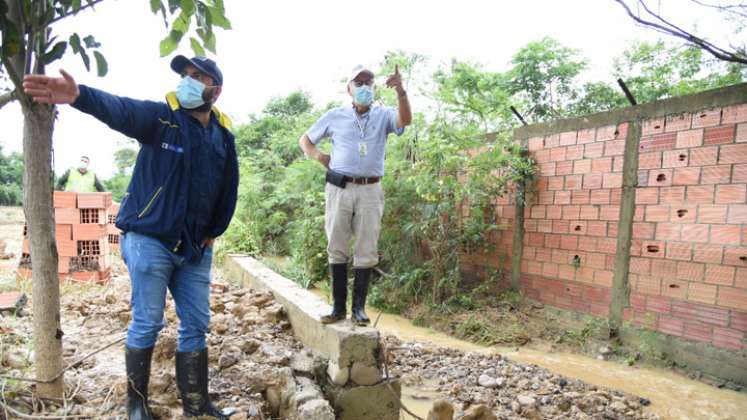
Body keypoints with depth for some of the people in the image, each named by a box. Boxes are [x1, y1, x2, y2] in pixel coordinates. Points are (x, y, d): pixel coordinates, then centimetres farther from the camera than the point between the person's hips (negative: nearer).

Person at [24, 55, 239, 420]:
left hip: (195, 247, 5)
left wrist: (214, 232, 10)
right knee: (146, 325, 4)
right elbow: (120, 110, -28)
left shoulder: (224, 136, 6)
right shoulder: (160, 116, -7)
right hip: (149, 240, -4)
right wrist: (80, 95, -48)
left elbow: (229, 187, 13)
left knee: (196, 326, 9)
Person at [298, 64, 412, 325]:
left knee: (366, 252, 2)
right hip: (339, 189, 1)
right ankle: (338, 306, 15)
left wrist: (401, 91, -32)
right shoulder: (335, 116, 9)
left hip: (370, 191, -1)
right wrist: (318, 156, -2)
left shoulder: (383, 115, 6)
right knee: (337, 249, 5)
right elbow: (305, 140, 18)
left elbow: (405, 121, -16)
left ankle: (359, 307, 13)